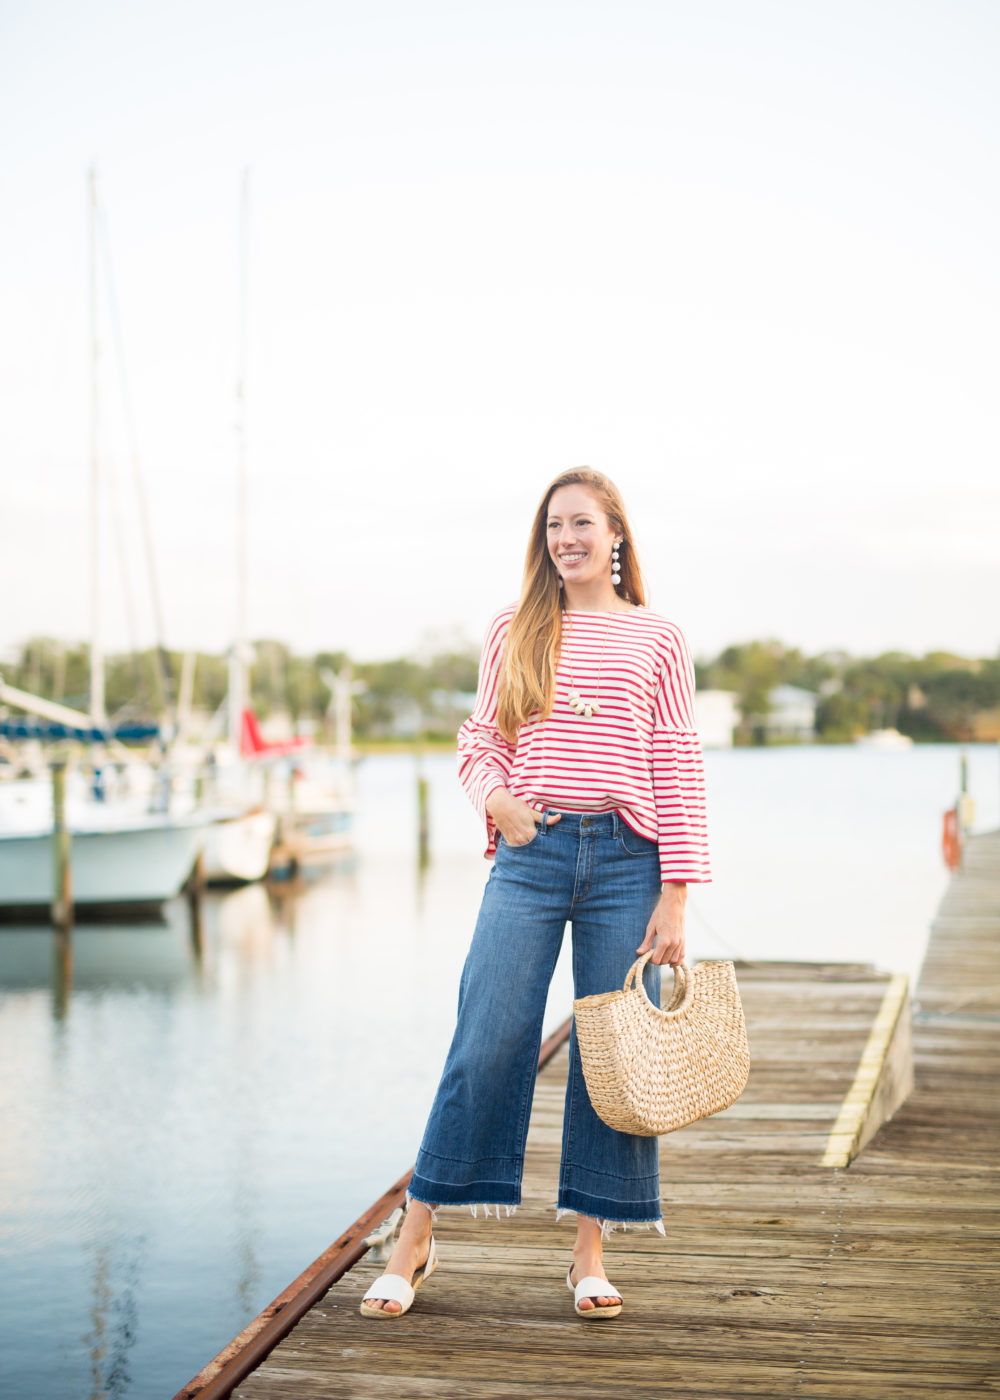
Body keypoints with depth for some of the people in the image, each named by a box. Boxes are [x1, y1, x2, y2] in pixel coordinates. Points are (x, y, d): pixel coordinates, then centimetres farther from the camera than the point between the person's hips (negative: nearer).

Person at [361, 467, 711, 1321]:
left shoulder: (657, 640, 6)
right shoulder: (514, 632, 10)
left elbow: (679, 771, 2)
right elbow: (479, 741, 13)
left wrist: (675, 898, -3)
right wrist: (497, 800, -10)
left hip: (625, 859, 0)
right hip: (530, 855, 0)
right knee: (488, 1042, -3)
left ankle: (591, 1252, 16)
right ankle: (415, 1241, 9)